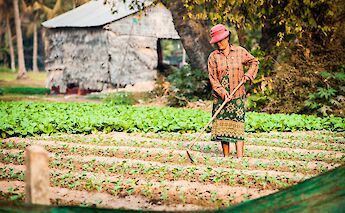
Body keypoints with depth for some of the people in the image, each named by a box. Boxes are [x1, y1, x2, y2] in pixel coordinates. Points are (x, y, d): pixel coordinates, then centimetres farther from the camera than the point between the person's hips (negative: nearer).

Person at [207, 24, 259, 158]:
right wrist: (222, 92, -16)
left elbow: (254, 62, 18)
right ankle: (226, 156, 11)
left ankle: (240, 157, -13)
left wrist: (248, 75, 0)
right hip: (220, 96, 1)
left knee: (237, 125, -8)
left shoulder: (240, 52, 5)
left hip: (237, 96, -1)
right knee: (222, 125, 2)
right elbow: (212, 77, -3)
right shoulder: (213, 57, 2)